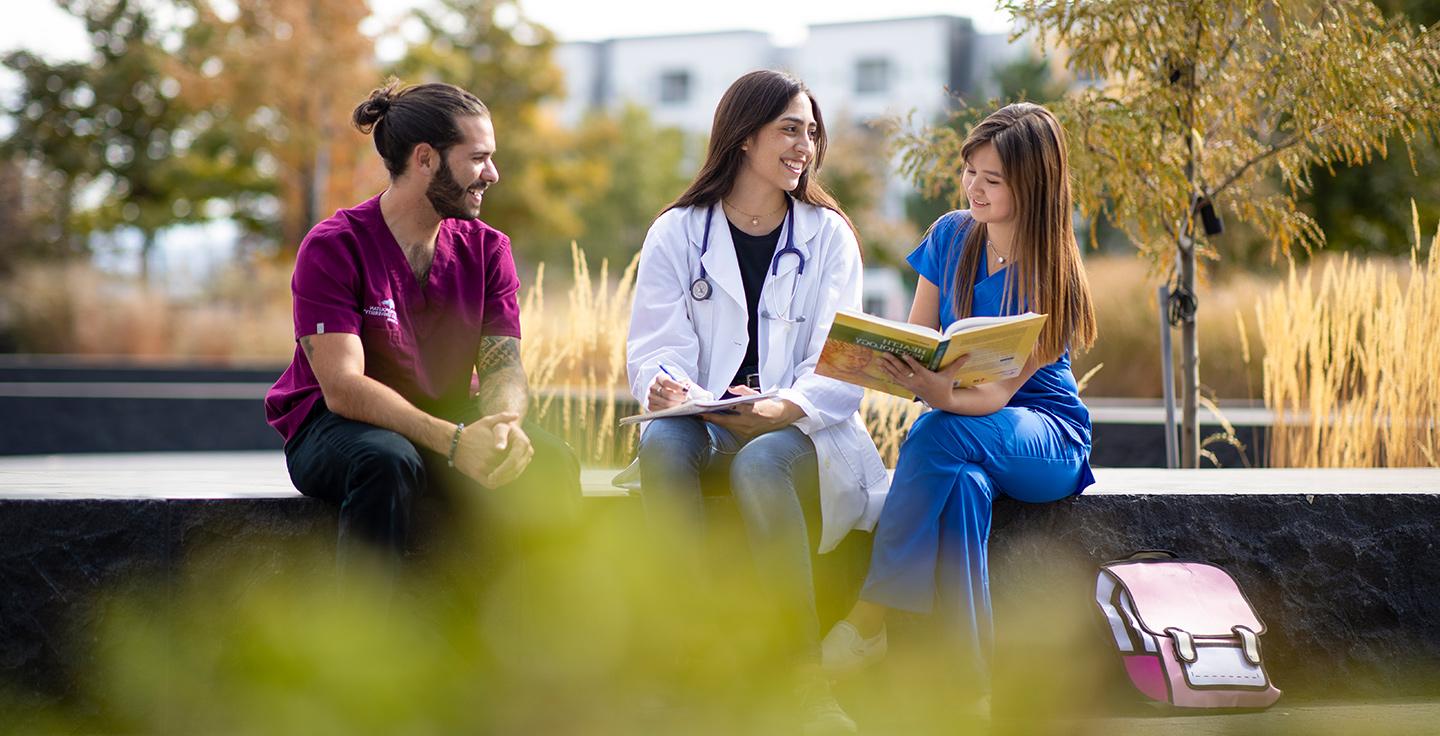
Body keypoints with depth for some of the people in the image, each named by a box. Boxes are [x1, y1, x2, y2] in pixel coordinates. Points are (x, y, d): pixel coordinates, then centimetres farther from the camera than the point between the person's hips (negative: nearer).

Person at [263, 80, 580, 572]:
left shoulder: (487, 249, 2)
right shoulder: (333, 248, -14)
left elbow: (503, 366, -5)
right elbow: (342, 387, -24)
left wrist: (505, 424, -31)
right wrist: (452, 440, -37)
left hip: (447, 424, 4)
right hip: (331, 428, -4)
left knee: (550, 465, -23)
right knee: (387, 462, -38)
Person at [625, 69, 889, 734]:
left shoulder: (828, 236, 7)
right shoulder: (677, 233, 8)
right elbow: (655, 349, -1)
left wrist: (781, 409, -24)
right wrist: (669, 389, -26)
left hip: (799, 432, -1)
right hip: (705, 425, 1)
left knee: (758, 462, -36)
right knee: (661, 442, -34)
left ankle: (811, 676, -32)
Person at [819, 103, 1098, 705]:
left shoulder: (1050, 275, -13)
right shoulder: (950, 237, 2)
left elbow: (999, 392, -21)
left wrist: (941, 396, -42)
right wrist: (880, 358, -19)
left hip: (1047, 436, -3)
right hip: (966, 446, 4)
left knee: (937, 433, -36)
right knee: (964, 487, -36)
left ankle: (869, 618, -31)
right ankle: (973, 684, -35)